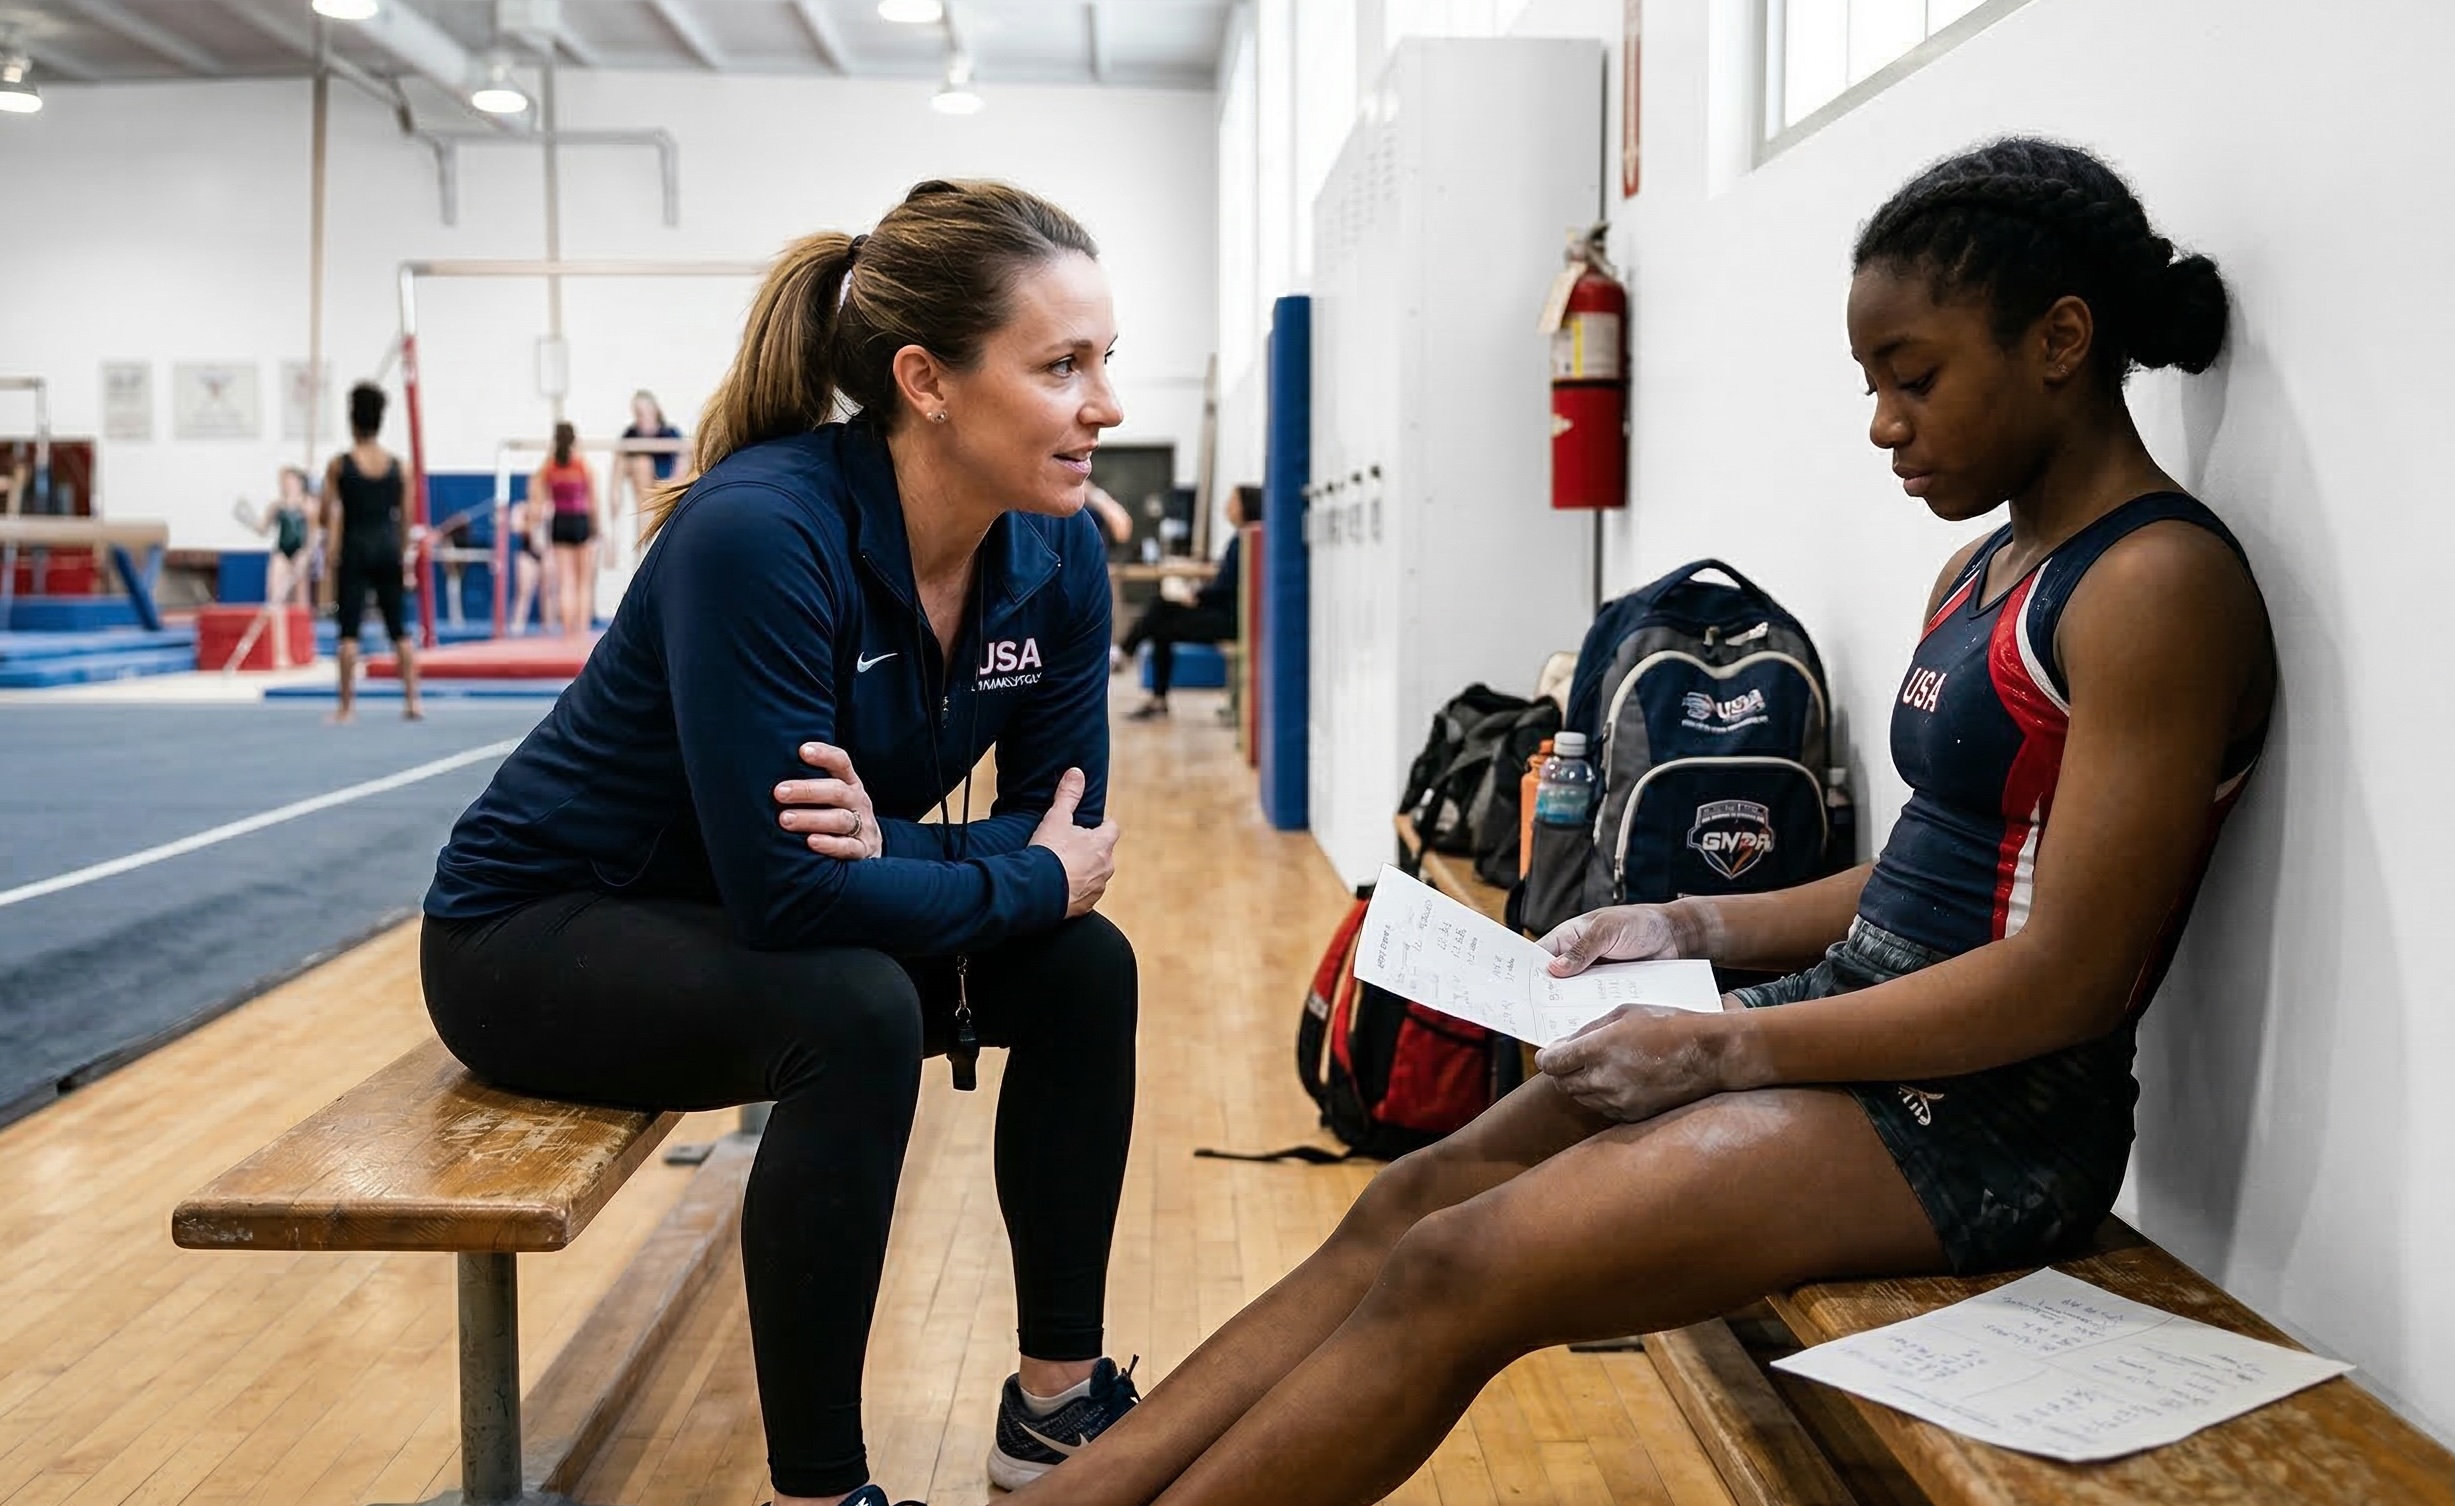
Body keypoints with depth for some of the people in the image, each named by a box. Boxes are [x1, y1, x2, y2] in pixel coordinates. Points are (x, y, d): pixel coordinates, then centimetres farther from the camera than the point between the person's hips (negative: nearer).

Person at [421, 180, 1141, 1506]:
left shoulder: (1057, 552, -12)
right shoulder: (760, 535, -32)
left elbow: (1062, 827, -8)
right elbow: (786, 889, -35)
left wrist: (887, 844, -28)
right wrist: (1035, 882, -21)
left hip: (734, 922, 7)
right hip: (535, 933, -7)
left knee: (1082, 967, -4)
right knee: (852, 1010, -32)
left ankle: (1059, 1400, 9)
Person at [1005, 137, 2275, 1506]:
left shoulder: (2160, 584, -15)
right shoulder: (1983, 570, 14)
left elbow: (2070, 977, -20)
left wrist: (1718, 1048, -18)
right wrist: (1689, 926, 7)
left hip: (1982, 1115, -8)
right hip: (1855, 1027, 8)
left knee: (1455, 1276, -19)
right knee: (1408, 1200, -5)